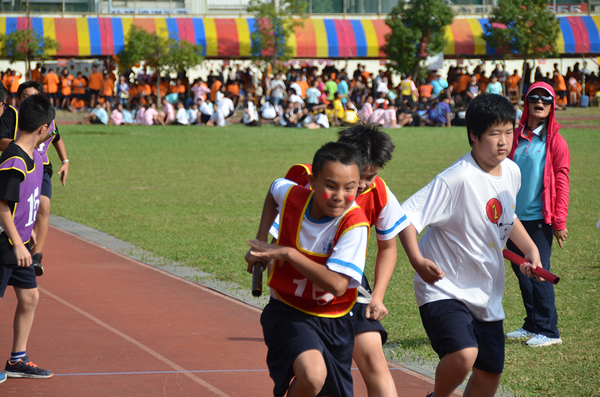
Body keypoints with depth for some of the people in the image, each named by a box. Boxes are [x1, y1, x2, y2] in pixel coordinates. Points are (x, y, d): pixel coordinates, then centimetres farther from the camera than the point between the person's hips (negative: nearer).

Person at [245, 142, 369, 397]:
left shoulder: (354, 223, -21)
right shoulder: (292, 196, -12)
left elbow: (337, 285, -30)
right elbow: (274, 190, 16)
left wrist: (287, 253, -27)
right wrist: (261, 241, 10)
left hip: (334, 318, 1)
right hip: (288, 311, -1)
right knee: (312, 375, -29)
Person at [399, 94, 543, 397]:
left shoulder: (511, 171, 2)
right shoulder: (458, 179, -23)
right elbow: (406, 215, -25)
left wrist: (530, 248, 9)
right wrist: (417, 261, -38)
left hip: (487, 293, 8)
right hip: (444, 289, -8)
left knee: (490, 373, 11)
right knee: (464, 354, -29)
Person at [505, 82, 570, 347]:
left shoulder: (555, 141, -4)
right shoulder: (515, 137, 10)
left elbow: (561, 181, -6)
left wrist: (559, 221, -10)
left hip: (539, 219, -5)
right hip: (515, 217, 5)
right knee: (521, 271, 10)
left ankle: (548, 331, -1)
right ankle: (533, 325, 21)